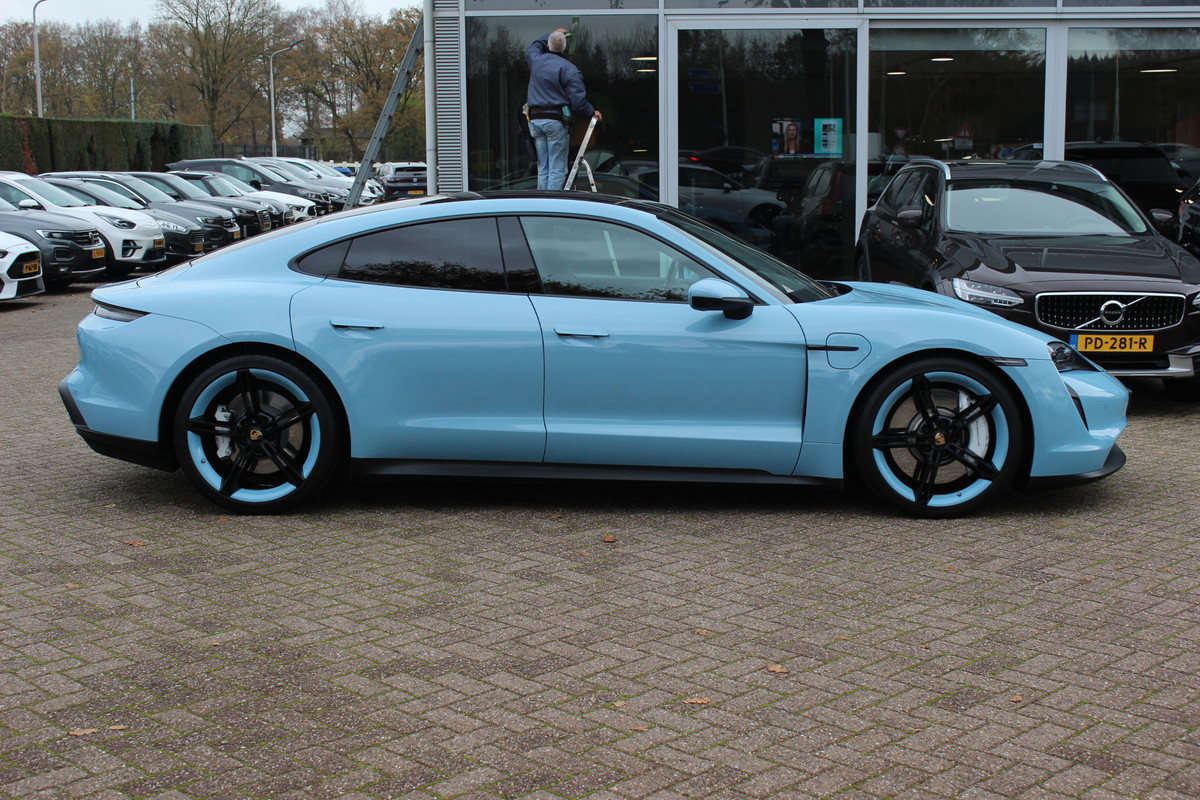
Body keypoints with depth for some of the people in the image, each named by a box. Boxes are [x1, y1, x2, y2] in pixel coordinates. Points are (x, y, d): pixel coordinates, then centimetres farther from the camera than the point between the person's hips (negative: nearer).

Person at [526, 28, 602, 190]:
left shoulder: (536, 61, 8)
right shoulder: (569, 69, -8)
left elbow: (532, 48, 36)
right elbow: (578, 102, -12)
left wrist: (550, 35, 45)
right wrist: (592, 113, 6)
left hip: (535, 120, 6)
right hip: (556, 122, -5)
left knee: (543, 168, 11)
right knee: (557, 169, -3)